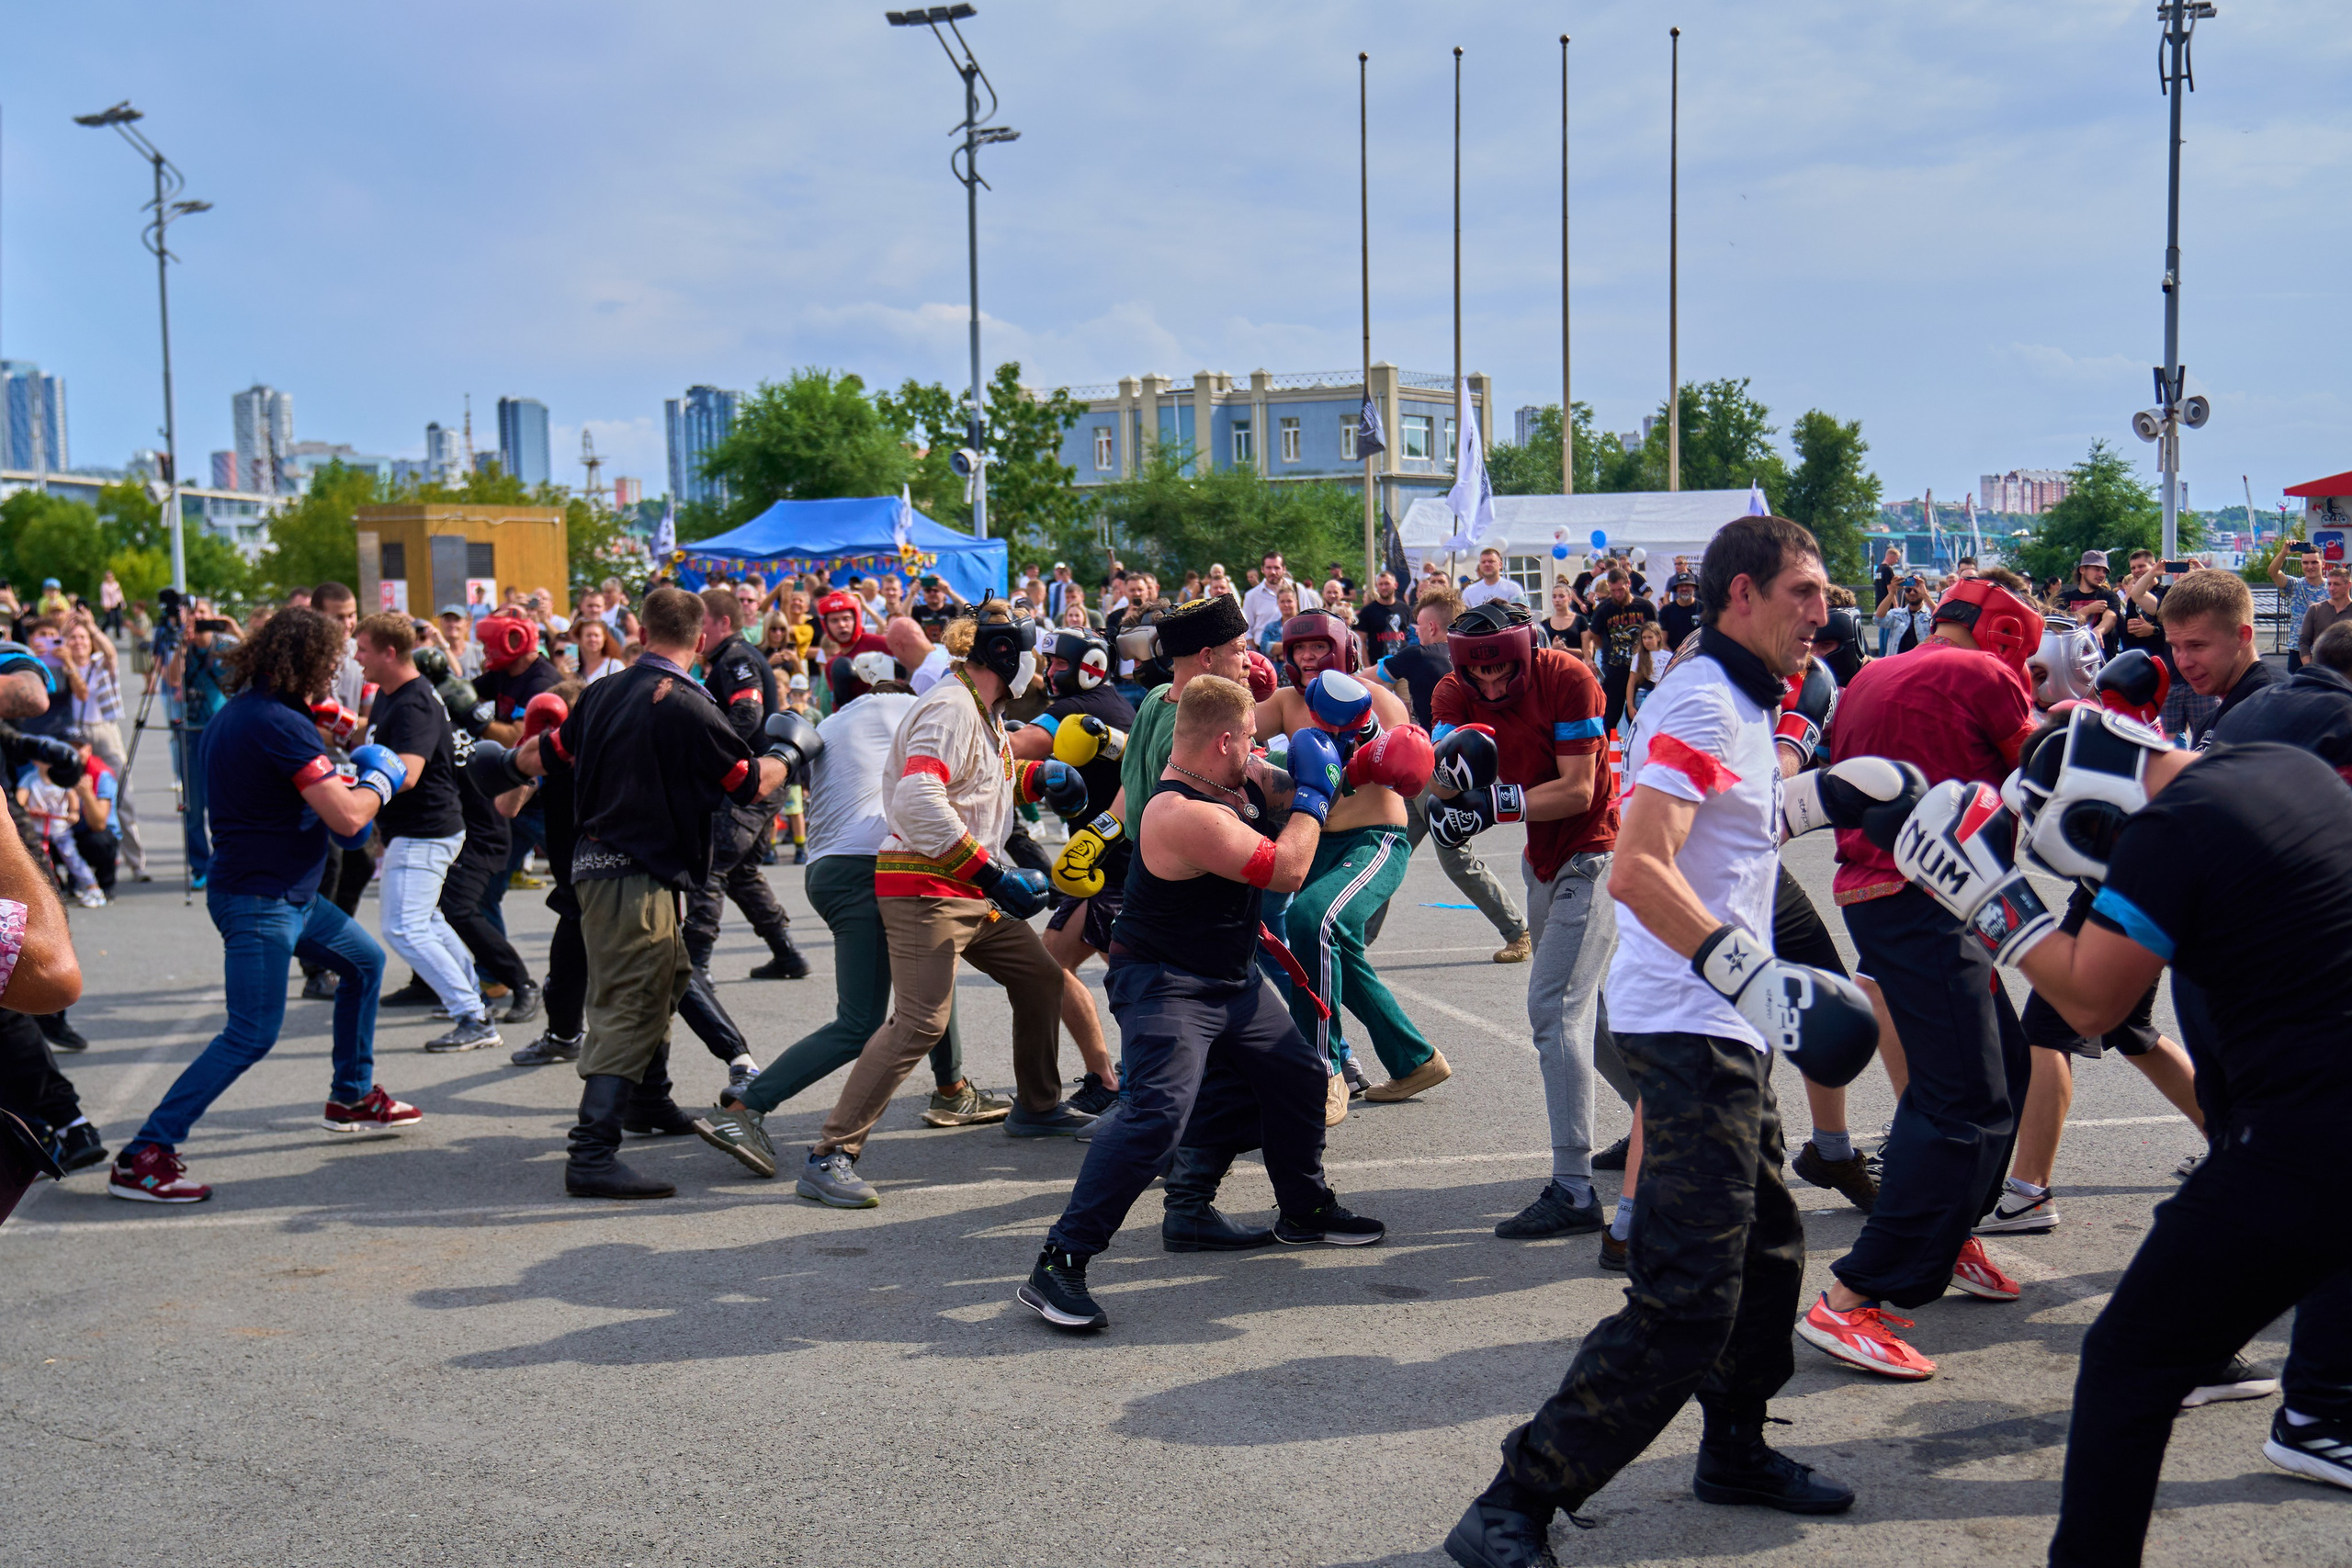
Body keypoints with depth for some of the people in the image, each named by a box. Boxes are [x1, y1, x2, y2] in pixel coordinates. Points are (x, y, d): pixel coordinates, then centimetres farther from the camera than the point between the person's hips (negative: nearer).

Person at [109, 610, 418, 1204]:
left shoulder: (235, 712, 9)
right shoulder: (282, 724, -22)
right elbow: (346, 817, -24)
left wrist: (334, 781, 16)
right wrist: (380, 780, -5)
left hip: (288, 893, 11)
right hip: (259, 901, -11)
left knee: (365, 961, 22)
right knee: (251, 1034, -13)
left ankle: (351, 1098, 34)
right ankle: (143, 1156, -10)